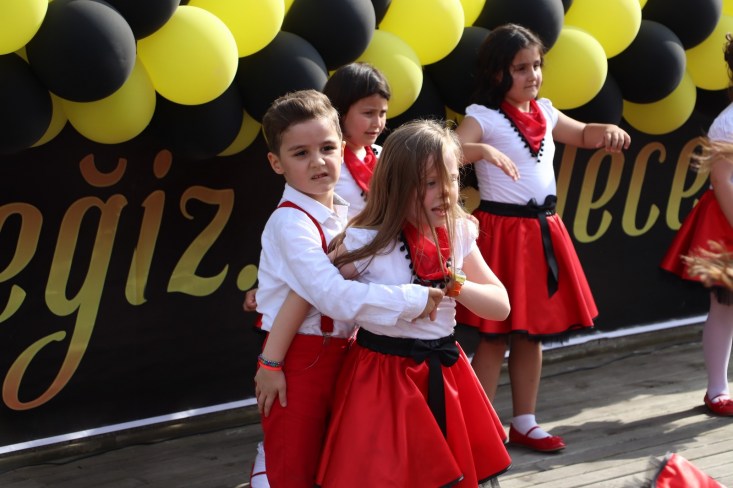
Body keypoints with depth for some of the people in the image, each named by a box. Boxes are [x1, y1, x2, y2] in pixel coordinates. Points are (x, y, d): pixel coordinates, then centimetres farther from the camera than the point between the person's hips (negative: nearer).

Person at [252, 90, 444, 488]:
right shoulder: (290, 222, -19)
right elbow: (334, 296, -28)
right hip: (298, 362, -8)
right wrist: (413, 301, -24)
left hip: (338, 355, 8)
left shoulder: (342, 214, 7)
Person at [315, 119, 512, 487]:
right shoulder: (366, 241, -17)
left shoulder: (458, 235, 0)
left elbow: (501, 306, 3)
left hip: (442, 372, 5)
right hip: (382, 377, -5)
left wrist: (454, 285, -14)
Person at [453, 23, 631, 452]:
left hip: (543, 230, 7)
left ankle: (524, 424, 24)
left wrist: (607, 131, 5)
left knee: (533, 332, 13)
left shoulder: (545, 113, 11)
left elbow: (583, 135, 27)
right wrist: (483, 150, -45)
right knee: (495, 335, -3)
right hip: (501, 231, -7)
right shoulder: (482, 116, -10)